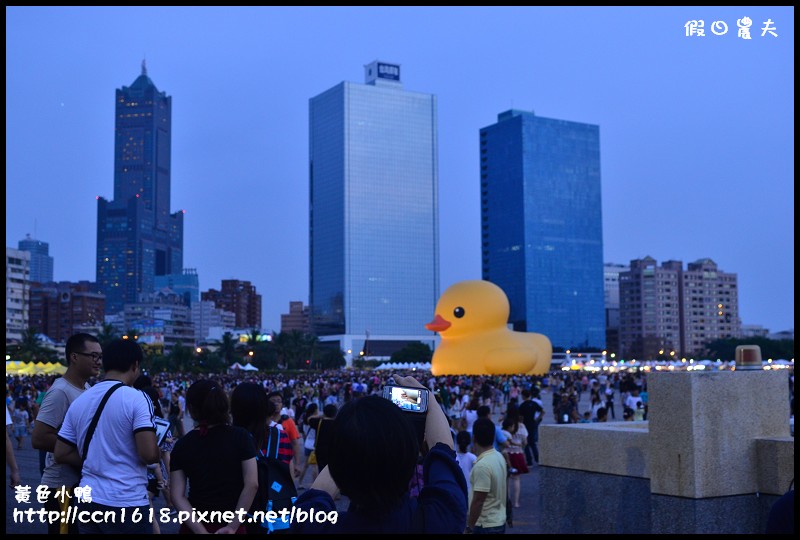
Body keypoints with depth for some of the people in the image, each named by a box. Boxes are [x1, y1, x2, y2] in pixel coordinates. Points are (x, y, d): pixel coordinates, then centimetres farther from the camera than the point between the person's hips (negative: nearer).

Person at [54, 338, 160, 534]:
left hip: (88, 500, 6)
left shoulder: (79, 401, 6)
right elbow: (149, 454, -19)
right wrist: (160, 453, 2)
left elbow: (61, 454, 9)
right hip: (126, 503, -6)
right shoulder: (137, 398, -12)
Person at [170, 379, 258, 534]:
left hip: (194, 525, 1)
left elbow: (178, 496, -9)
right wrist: (233, 526, -11)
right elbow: (252, 485, -14)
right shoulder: (240, 436, -6)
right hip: (230, 525, -1)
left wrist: (201, 531, -13)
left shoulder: (182, 445, -2)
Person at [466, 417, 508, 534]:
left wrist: (469, 527, -14)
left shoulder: (482, 465, -23)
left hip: (486, 525, -9)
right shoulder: (499, 457, 5)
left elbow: (478, 501, -22)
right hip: (498, 521, 9)